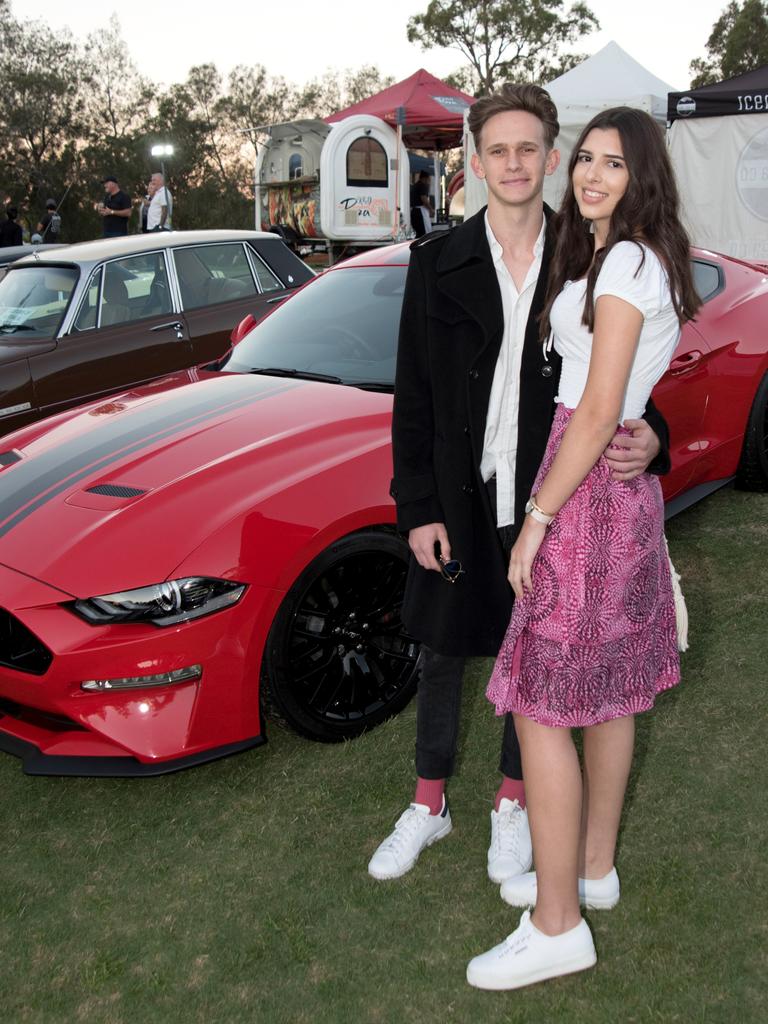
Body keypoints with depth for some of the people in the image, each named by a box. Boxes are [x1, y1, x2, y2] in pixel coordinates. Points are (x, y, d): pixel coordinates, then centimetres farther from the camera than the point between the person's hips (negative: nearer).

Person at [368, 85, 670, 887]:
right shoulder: (437, 262, -2)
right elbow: (413, 396, -2)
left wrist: (646, 436, -19)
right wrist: (417, 509, -6)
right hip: (457, 500, 1)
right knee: (441, 656, 14)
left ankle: (512, 803, 37)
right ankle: (428, 804, 36)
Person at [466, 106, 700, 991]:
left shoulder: (625, 265, -15)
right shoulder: (641, 261, 17)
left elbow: (597, 413, -20)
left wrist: (537, 518, -17)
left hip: (590, 491, -10)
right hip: (627, 487, 10)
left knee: (540, 705, -5)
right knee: (608, 692, 17)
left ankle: (556, 925, 4)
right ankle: (593, 867, 32)